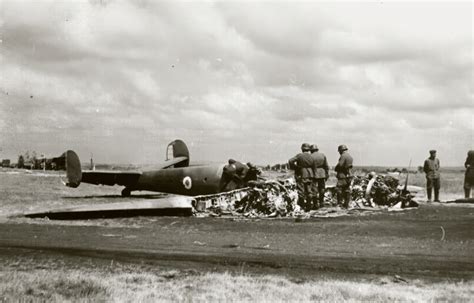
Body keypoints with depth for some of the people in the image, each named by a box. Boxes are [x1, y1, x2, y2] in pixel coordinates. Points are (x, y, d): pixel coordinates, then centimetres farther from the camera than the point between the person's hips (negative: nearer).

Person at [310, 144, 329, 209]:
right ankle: (321, 203, 18)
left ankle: (315, 204, -1)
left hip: (314, 175, -4)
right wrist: (327, 174, 12)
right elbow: (326, 166, 5)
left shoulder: (310, 157, -8)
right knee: (321, 189, 15)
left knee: (314, 190, 1)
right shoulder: (323, 155, 4)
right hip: (322, 174, 4)